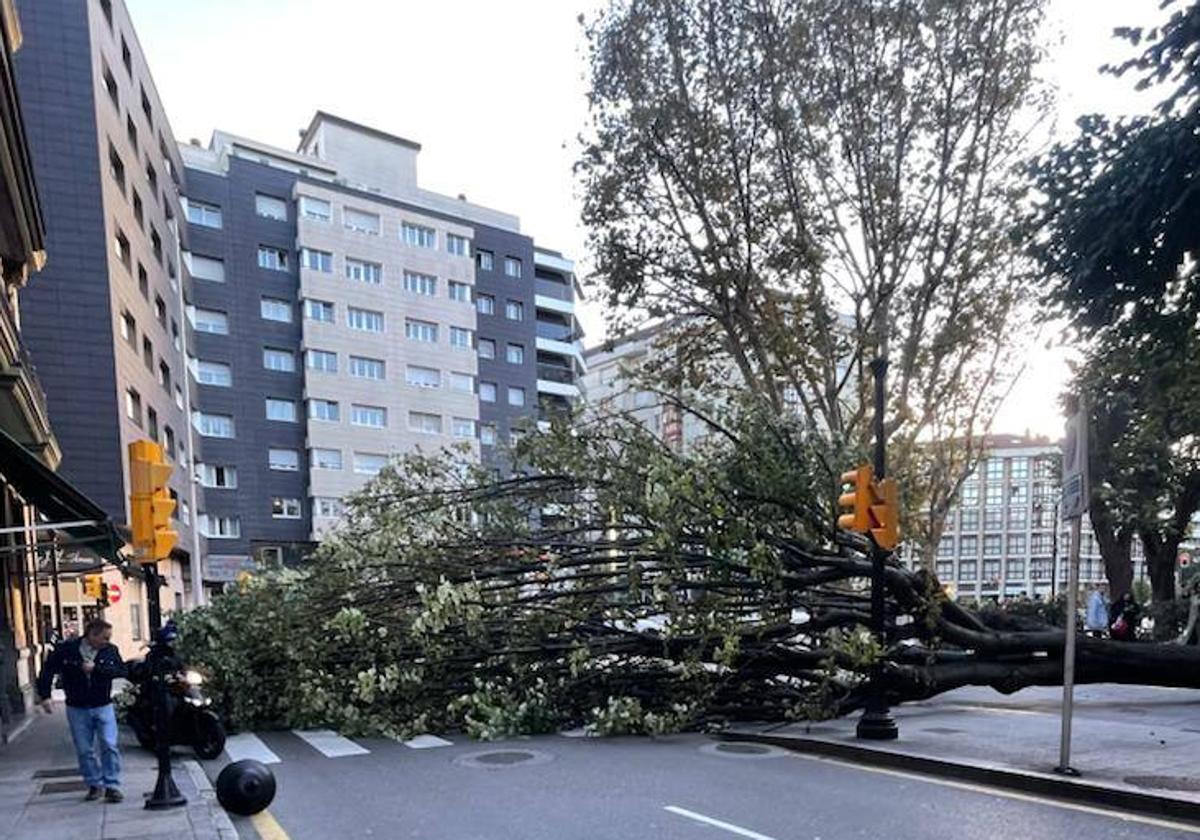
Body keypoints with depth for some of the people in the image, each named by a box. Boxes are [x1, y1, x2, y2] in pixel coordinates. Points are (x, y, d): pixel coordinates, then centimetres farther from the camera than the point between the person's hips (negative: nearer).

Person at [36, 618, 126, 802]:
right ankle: (95, 785, 23)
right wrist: (45, 696, -11)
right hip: (77, 709, 0)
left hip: (103, 706, 0)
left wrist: (96, 668, -25)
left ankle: (112, 785, 2)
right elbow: (47, 671, -2)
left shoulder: (111, 650, -6)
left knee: (109, 746, -7)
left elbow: (123, 670, -16)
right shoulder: (66, 649, -9)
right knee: (84, 750, 7)